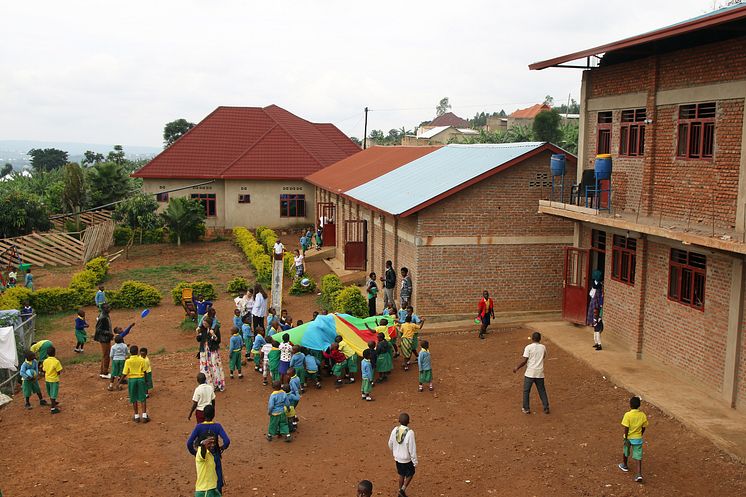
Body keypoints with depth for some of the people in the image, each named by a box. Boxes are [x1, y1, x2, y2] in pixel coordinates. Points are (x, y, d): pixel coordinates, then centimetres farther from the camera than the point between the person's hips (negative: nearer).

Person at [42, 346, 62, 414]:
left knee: (50, 393, 23)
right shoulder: (56, 361, -22)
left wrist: (45, 379, 18)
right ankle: (53, 408, 5)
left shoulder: (45, 361, -3)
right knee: (53, 394, 1)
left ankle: (54, 403, 44)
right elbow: (59, 372, -20)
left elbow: (44, 371, 5)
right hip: (54, 380, -6)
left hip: (47, 379, 6)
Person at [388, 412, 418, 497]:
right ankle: (403, 489, 6)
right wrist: (415, 461, -10)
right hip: (407, 459, -5)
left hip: (397, 457, 5)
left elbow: (390, 444, 3)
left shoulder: (395, 430, -12)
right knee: (410, 474, 18)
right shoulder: (410, 433, -26)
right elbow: (412, 449, -21)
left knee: (401, 474, 22)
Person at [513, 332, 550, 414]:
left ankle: (526, 409, 11)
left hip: (530, 373, -4)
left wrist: (517, 368, 1)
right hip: (540, 373, 4)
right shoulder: (543, 347, 3)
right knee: (542, 391, 14)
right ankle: (546, 408, 15)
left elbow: (524, 361, -11)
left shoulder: (528, 347, -9)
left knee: (526, 391, 9)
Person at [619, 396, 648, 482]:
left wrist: (626, 438, -11)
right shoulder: (643, 415, -8)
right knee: (638, 456, 5)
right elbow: (644, 428, 2)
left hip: (629, 437, -2)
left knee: (625, 452, 23)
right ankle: (639, 474, -5)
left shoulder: (628, 415, -20)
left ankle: (624, 466, 45)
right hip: (638, 438, 2)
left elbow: (626, 428, -19)